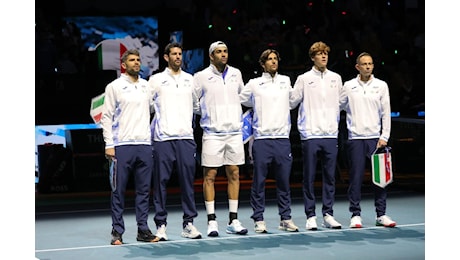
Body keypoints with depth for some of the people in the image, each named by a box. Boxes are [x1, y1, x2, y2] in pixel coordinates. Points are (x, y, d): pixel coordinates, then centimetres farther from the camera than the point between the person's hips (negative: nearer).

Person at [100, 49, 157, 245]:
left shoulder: (147, 86, 14)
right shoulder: (114, 87, 2)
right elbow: (106, 117, 0)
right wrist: (109, 144, -7)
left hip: (145, 144, 4)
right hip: (122, 146, -4)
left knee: (144, 189, 5)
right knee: (119, 190, -1)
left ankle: (143, 229, 12)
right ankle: (117, 232, 6)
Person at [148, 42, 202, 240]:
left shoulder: (191, 80, 14)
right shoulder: (156, 80, 6)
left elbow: (197, 105, 22)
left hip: (186, 137, 2)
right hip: (163, 138, -2)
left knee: (187, 181, 2)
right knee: (161, 182, -1)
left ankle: (188, 223, 8)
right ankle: (161, 225, 5)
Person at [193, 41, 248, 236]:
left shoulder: (236, 74, 10)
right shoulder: (201, 76, -2)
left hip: (234, 132, 4)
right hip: (212, 133, -4)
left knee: (234, 174, 5)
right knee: (209, 176, -3)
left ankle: (233, 221, 11)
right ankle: (212, 222, 3)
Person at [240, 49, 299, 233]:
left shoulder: (286, 81, 13)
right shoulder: (254, 84, 4)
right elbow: (240, 101, 12)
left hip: (283, 138, 2)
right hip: (262, 139, -2)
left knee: (284, 181, 5)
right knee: (259, 181, -1)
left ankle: (285, 218, 13)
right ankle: (258, 220, 6)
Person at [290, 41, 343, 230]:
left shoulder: (336, 78, 13)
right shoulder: (304, 79, 2)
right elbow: (292, 101, 2)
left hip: (330, 135, 3)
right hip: (310, 135, -3)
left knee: (330, 177, 5)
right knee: (309, 178, 0)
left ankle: (328, 215, 12)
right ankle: (310, 216, 6)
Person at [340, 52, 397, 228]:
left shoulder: (381, 86, 6)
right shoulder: (349, 86, 5)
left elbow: (386, 113, 5)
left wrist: (384, 137, -1)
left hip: (375, 138, 1)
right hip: (355, 139, -1)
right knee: (355, 178, -1)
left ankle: (381, 215, 10)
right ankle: (355, 215, 7)